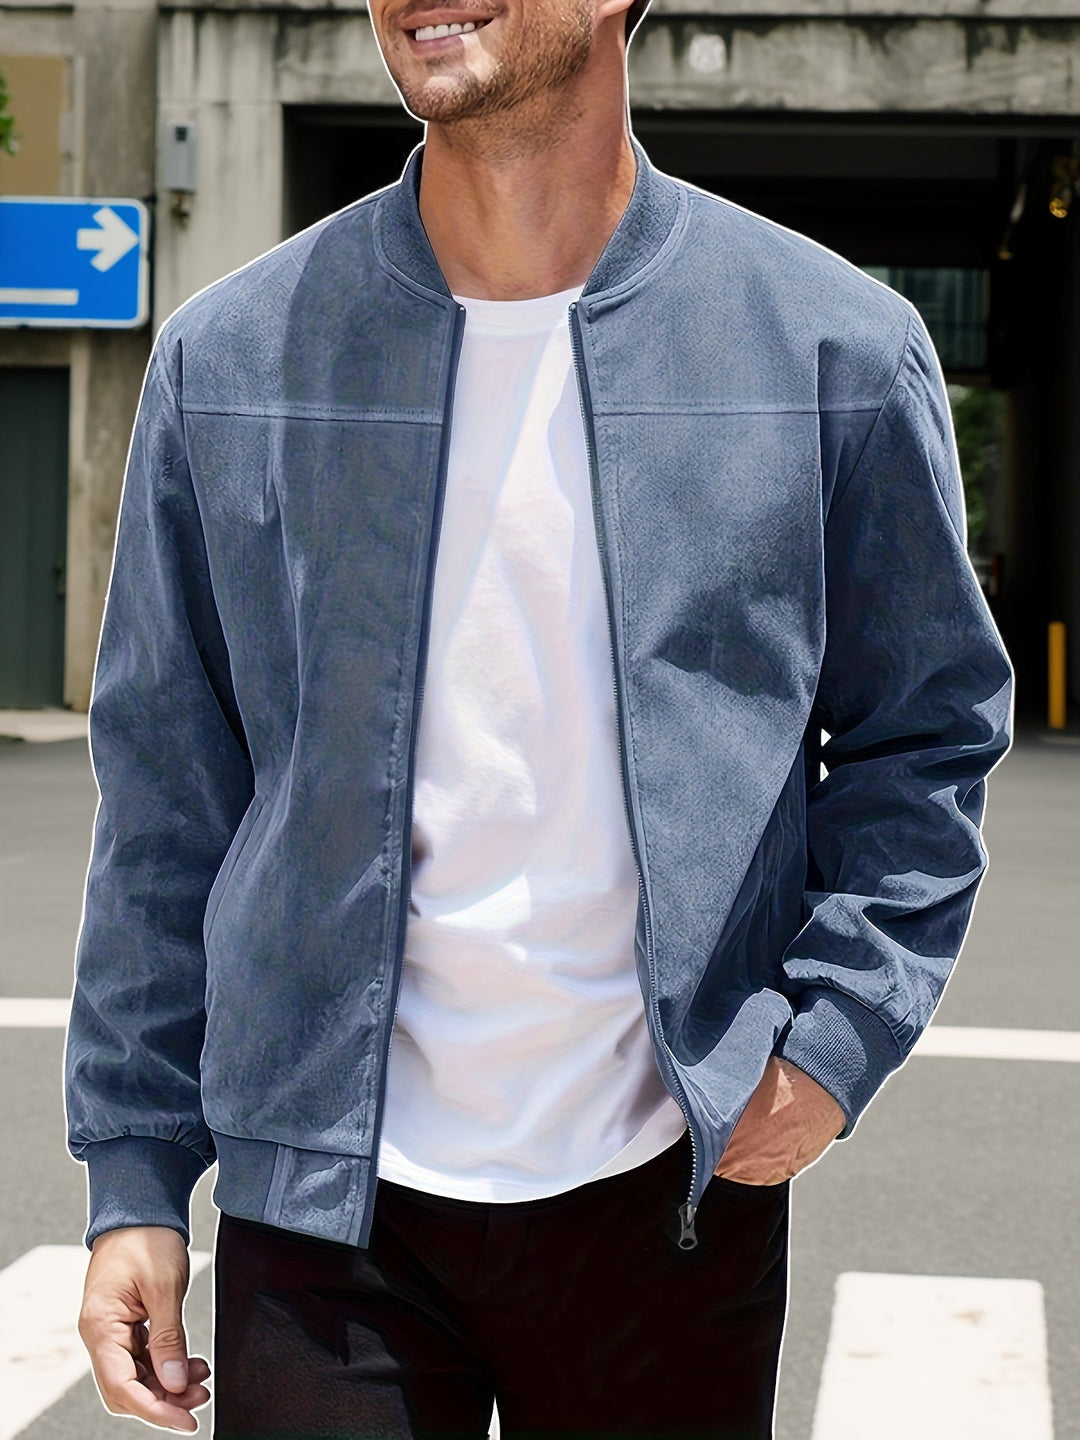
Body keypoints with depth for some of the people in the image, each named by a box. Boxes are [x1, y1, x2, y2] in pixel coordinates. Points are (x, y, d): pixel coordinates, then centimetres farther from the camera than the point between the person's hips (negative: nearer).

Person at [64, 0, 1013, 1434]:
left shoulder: (839, 351, -2)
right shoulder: (230, 359, 1)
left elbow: (931, 727, 7)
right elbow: (167, 795, 5)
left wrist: (839, 1034, -7)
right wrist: (134, 1176, 3)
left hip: (674, 1193, 0)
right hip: (321, 1202, 0)